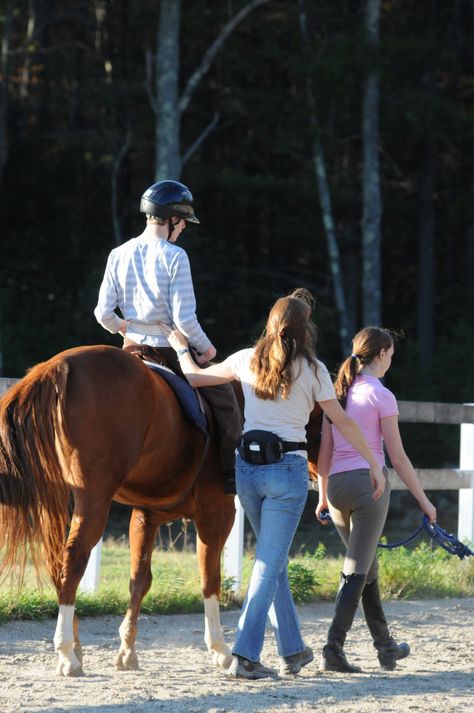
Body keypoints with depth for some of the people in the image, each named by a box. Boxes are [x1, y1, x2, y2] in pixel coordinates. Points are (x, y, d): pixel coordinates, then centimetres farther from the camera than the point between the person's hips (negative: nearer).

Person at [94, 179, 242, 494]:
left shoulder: (119, 255, -1)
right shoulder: (174, 256, -17)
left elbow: (104, 313, -1)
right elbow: (184, 319, -21)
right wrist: (206, 347, -4)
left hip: (133, 349, 5)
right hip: (171, 349, -5)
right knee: (225, 397, 10)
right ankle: (230, 476, 9)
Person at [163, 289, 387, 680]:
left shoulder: (247, 360, 5)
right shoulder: (313, 369, -3)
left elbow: (193, 377, 14)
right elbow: (343, 422, 2)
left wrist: (182, 348, 35)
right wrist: (375, 464, 11)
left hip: (247, 468, 4)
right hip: (288, 470, -4)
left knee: (273, 558, 17)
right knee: (269, 562, -3)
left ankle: (293, 650, 23)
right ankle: (245, 655, -13)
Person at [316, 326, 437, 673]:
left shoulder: (338, 393, 11)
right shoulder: (381, 396, -6)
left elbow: (325, 452, 13)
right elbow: (398, 457, -7)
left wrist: (323, 497, 22)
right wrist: (424, 501, 0)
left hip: (337, 485, 6)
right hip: (368, 482, -6)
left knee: (367, 566, 18)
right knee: (357, 571, -5)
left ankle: (386, 646, 27)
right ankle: (334, 648, -15)